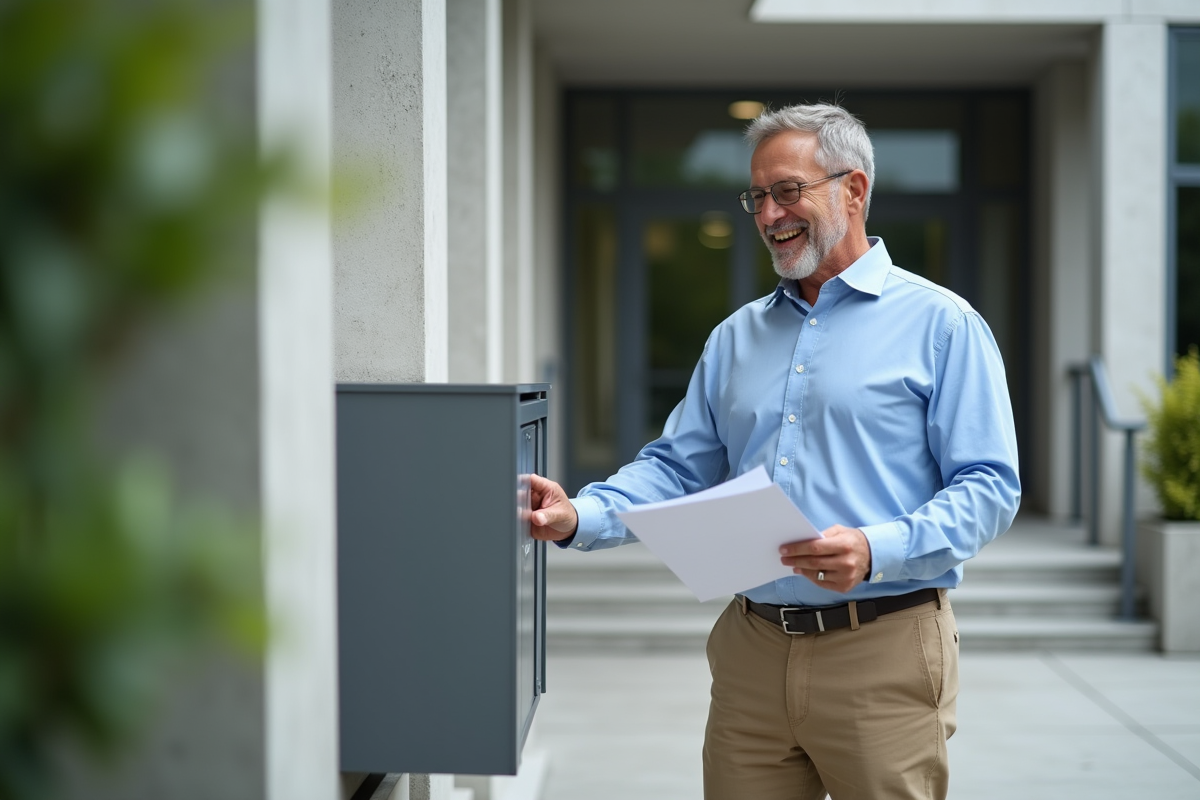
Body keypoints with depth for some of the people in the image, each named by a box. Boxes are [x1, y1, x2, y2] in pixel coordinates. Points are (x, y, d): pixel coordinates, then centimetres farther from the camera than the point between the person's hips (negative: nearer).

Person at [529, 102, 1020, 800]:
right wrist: (580, 518, -4)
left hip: (882, 659, -4)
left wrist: (878, 552, -23)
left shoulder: (940, 325, -1)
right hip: (752, 655, 5)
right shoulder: (737, 337, 17)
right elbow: (678, 468, 15)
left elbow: (989, 488, -8)